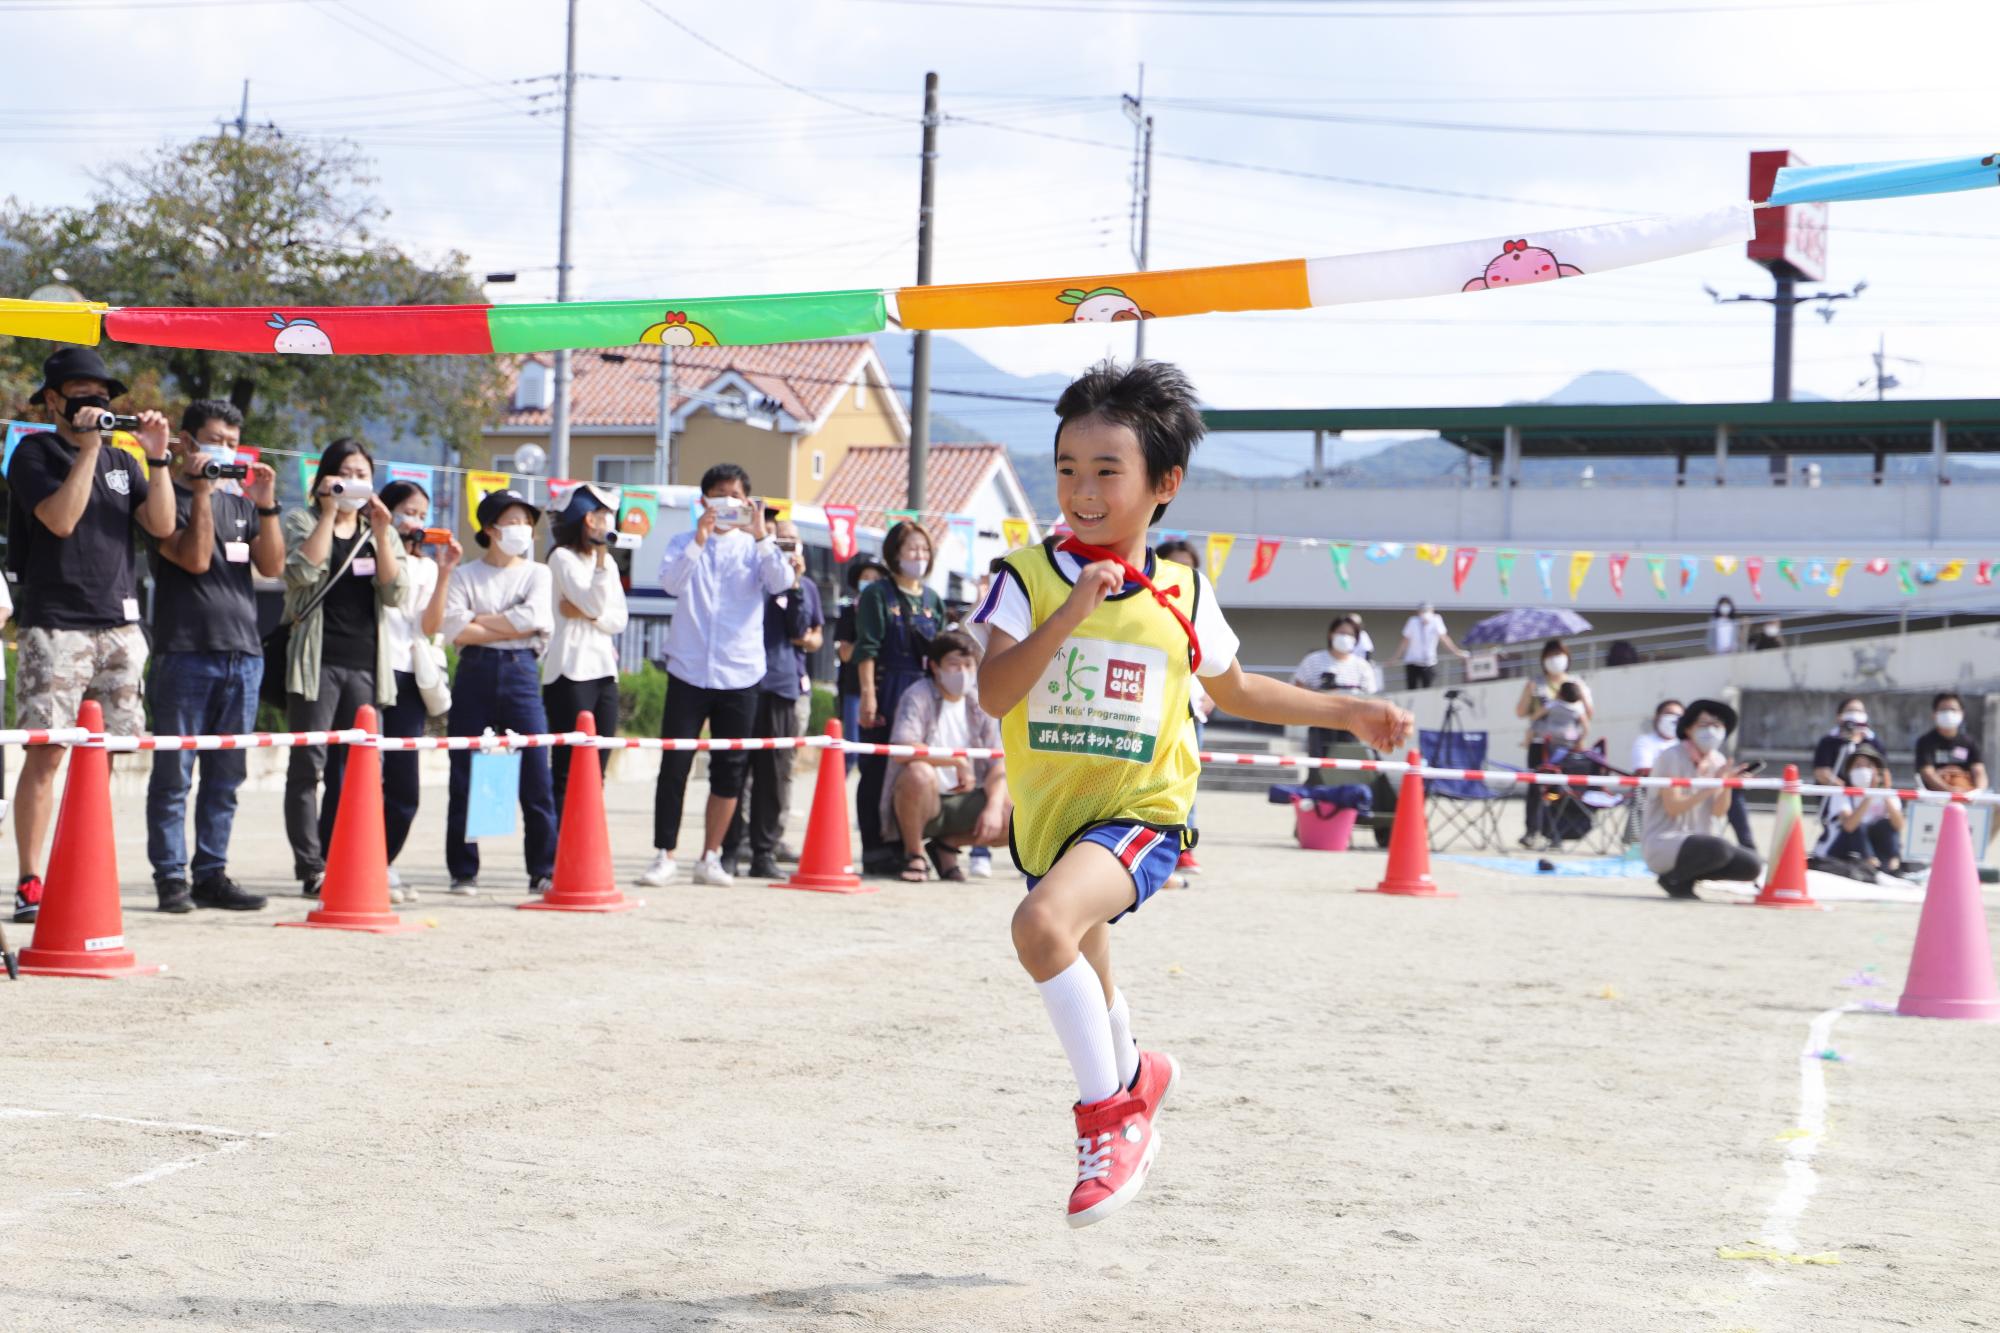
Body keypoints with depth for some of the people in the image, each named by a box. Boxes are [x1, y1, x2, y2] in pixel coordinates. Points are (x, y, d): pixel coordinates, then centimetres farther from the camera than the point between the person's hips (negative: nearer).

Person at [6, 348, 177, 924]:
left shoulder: (120, 460, 17)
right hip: (55, 622, -5)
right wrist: (88, 448, -13)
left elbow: (162, 525, 6)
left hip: (119, 623, 5)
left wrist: (156, 457, -3)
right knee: (46, 752, -10)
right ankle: (30, 883, -9)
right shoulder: (34, 453, 1)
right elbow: (60, 519, -14)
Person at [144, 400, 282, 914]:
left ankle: (212, 874, 11)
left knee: (226, 776, 6)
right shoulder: (171, 498, 1)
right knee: (174, 773, -3)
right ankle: (171, 878, 0)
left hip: (243, 654, 6)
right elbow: (195, 558, -13)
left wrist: (266, 505, -3)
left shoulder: (239, 504, 18)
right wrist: (201, 492, -12)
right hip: (185, 653, -6)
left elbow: (273, 566, 7)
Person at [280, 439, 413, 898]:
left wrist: (380, 533, -6)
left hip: (365, 664, 4)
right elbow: (302, 571, -13)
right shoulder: (302, 522, 7)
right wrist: (329, 513, -10)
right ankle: (311, 869, -3)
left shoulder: (381, 532, 17)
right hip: (317, 661, -3)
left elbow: (397, 595, 3)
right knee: (309, 765, -5)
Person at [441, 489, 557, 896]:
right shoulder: (467, 575, 7)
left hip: (521, 675, 0)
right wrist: (512, 628, -8)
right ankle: (463, 873, 9)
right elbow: (455, 629, -8)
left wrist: (480, 620, -4)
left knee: (536, 777, -5)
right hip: (474, 675, 0)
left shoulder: (537, 574, 11)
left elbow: (532, 617, -8)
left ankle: (543, 871, 1)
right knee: (465, 778, 1)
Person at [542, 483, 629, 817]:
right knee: (568, 770, -10)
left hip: (604, 670, 7)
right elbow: (595, 604, -14)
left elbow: (619, 620, 9)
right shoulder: (563, 557, -4)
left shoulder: (607, 561, 17)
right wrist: (601, 560, -16)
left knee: (596, 770, 5)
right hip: (571, 672, -7)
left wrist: (586, 614, -8)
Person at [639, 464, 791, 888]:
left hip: (740, 673, 1)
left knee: (729, 770, 5)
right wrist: (699, 539, -20)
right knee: (674, 765, -4)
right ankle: (664, 857, 3)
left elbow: (781, 582, -10)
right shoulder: (684, 543, 7)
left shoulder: (755, 547, 7)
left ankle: (710, 858, 15)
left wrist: (761, 535, -19)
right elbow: (671, 582, -11)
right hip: (689, 671, -1)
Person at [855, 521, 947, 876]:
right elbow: (867, 649, -6)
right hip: (886, 692, -5)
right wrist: (868, 693, -14)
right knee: (877, 770, -2)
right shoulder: (878, 594, 0)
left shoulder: (933, 600, 15)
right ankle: (874, 848, 1)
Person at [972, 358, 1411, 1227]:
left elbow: (1233, 691, 18)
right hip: (1049, 815, 3)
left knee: (1042, 924, -32)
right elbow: (994, 693, -19)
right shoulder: (1028, 577, -6)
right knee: (1084, 991, 24)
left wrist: (1349, 714, 18)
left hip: (1141, 814, -3)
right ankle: (1132, 1077, 58)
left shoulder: (1181, 596, -1)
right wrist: (1071, 613, -30)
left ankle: (1110, 1108, -14)